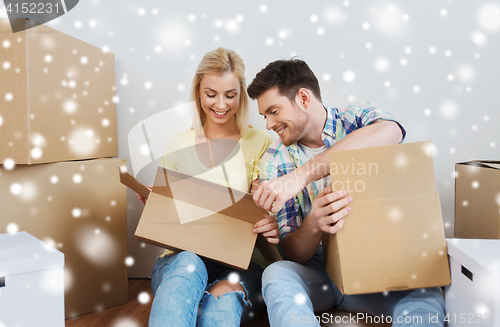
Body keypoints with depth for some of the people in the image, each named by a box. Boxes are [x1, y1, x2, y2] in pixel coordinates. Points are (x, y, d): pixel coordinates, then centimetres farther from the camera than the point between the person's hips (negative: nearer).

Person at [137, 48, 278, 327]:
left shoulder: (261, 143, 6)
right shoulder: (179, 144, 12)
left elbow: (275, 212, 3)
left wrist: (275, 227, -20)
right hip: (182, 258, 2)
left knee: (223, 300, -37)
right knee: (187, 264, -35)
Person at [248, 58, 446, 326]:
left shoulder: (357, 119, -4)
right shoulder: (274, 162, -2)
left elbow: (389, 131, -32)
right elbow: (292, 253, -5)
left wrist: (301, 175, -39)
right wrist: (314, 224, -30)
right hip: (315, 270, 2)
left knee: (425, 296, -32)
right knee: (276, 274, -30)